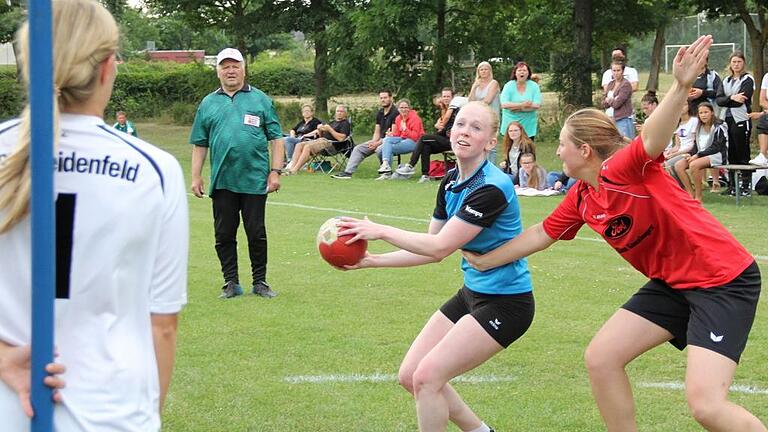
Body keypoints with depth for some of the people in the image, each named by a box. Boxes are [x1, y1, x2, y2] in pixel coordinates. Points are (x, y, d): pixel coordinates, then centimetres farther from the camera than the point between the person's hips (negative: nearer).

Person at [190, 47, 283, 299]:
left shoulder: (260, 100, 6)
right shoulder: (208, 104, 11)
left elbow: (276, 138, 5)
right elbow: (199, 144, 13)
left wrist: (275, 171, -4)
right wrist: (196, 176, 6)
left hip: (255, 180, -2)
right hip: (221, 181, 2)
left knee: (256, 234, 2)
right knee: (224, 235, 4)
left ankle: (260, 282, 12)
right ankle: (231, 282, 14)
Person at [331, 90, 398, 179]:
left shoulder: (394, 113, -13)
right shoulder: (380, 113, 14)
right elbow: (377, 132, 16)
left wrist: (377, 143, -19)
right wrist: (373, 142, -6)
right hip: (380, 140, 9)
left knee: (379, 149, -39)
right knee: (358, 149, 1)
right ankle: (347, 172, -5)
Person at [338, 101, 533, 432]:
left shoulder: (492, 188, -23)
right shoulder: (450, 182, 4)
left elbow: (440, 246, -25)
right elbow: (432, 250, 10)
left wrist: (381, 231, -18)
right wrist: (371, 261, 4)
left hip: (505, 302, -9)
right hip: (472, 292, 9)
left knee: (427, 376, -16)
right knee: (409, 375, 7)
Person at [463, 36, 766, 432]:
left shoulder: (622, 169, -20)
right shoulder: (581, 199, 7)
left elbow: (652, 139, -40)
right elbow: (539, 235, 21)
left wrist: (680, 87, -58)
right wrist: (483, 261, 29)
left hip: (724, 279, -9)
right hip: (672, 283, 9)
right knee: (600, 358, 4)